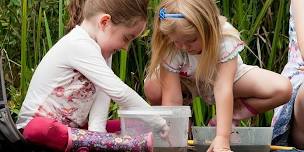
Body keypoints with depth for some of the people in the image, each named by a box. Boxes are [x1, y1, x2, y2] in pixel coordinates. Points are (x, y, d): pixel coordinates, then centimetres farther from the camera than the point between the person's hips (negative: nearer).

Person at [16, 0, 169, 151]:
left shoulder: (101, 48, 7)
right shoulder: (79, 46, -22)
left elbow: (103, 93, -8)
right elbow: (119, 92, -27)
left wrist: (97, 133, -25)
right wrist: (161, 124, -23)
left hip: (70, 126, 9)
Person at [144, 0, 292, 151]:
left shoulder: (225, 38, -37)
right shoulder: (170, 49, -32)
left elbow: (223, 89, -43)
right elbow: (171, 100, -32)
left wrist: (222, 137, -49)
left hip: (227, 77, 0)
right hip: (189, 81, 0)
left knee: (283, 89, -24)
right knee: (152, 89, -33)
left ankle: (226, 118, -8)